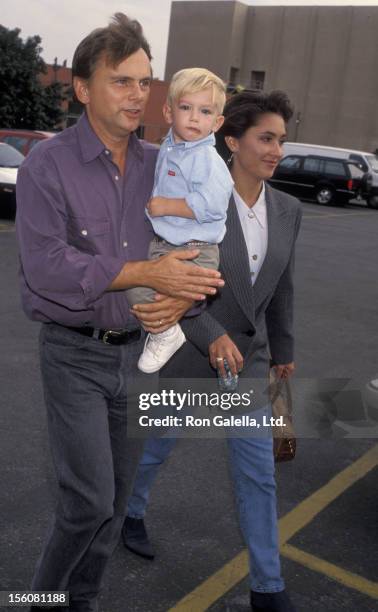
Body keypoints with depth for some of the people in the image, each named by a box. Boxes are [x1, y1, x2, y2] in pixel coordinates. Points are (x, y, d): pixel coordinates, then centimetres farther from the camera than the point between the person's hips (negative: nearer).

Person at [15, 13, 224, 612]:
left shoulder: (158, 168, 3)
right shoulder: (48, 164, -11)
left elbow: (195, 256, 5)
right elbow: (46, 266, -22)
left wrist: (181, 294, -18)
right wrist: (147, 274, -24)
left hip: (139, 350, 5)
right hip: (75, 354, -5)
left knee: (116, 499, 14)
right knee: (91, 497, -6)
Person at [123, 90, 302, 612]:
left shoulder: (287, 210, -2)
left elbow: (281, 286, 9)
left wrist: (283, 348, 17)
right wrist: (212, 335, -30)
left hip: (248, 356, 4)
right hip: (189, 350, -3)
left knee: (258, 473, 4)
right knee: (159, 442, 20)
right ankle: (131, 510, 52)